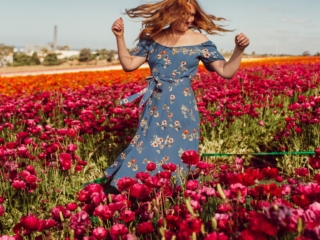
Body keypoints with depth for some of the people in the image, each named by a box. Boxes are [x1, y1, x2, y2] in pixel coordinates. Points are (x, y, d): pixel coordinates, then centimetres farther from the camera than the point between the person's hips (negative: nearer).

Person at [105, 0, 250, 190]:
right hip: (155, 108, 3)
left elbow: (226, 72, -4)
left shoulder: (199, 41, -3)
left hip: (182, 109, -2)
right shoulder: (152, 37, 4)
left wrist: (239, 49, -18)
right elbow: (129, 65, 6)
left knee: (178, 155, 4)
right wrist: (120, 36, -1)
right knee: (147, 151, 7)